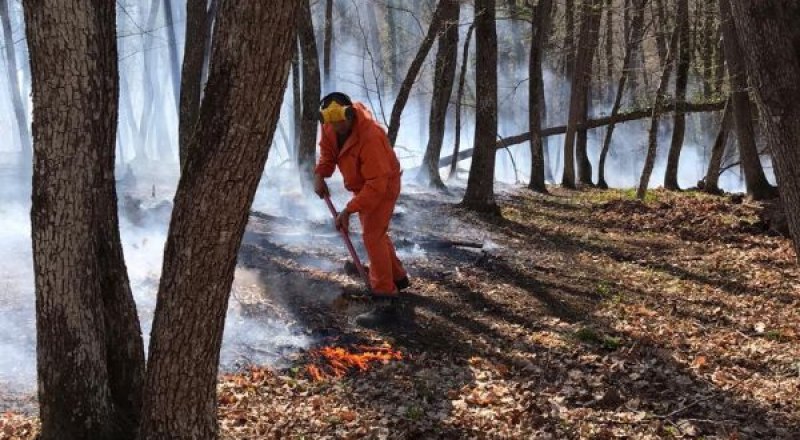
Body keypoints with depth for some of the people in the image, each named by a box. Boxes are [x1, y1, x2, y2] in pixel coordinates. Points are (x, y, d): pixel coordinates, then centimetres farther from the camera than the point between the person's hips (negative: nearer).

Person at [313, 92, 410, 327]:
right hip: (363, 185, 9)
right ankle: (397, 277, 43)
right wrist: (320, 175, -13)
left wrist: (349, 210, -38)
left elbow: (376, 185, -37)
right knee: (375, 233, 22)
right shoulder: (331, 124, -14)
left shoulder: (370, 137, -38)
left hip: (382, 186, -9)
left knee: (372, 237, -17)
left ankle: (385, 301, -15)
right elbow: (327, 150, 4)